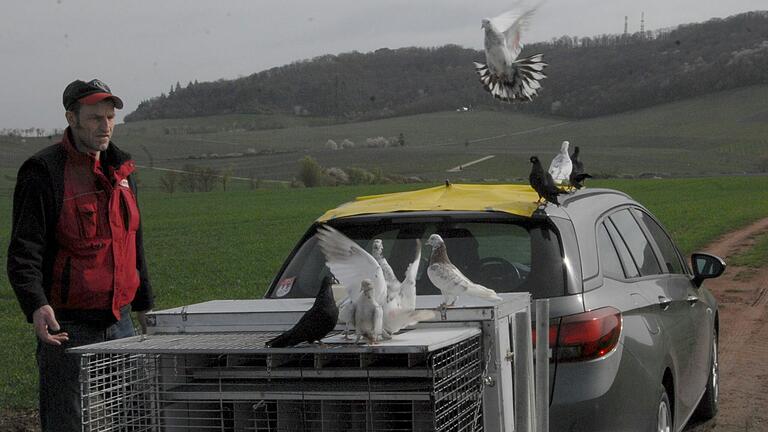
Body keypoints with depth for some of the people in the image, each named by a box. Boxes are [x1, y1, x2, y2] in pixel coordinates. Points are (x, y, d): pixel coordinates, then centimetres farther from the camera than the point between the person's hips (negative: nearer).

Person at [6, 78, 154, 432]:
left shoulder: (121, 170, 13)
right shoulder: (43, 173, -10)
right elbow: (23, 252, -17)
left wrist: (144, 305, 26)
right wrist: (36, 306, -33)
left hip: (120, 323, 7)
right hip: (68, 327, -7)